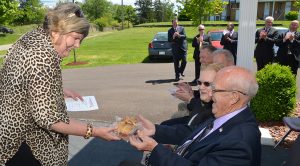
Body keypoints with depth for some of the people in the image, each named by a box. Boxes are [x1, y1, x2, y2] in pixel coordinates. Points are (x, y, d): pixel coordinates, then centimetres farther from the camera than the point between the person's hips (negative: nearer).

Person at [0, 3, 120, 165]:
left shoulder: (29, 39, 1)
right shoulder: (44, 57, -28)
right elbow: (47, 118, -28)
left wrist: (61, 92, 12)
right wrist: (94, 132, -23)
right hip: (20, 145, -9)